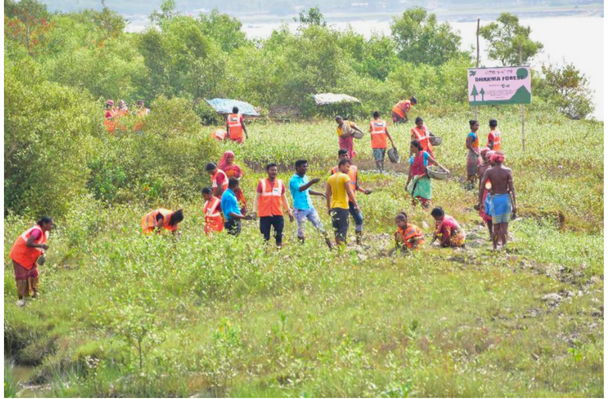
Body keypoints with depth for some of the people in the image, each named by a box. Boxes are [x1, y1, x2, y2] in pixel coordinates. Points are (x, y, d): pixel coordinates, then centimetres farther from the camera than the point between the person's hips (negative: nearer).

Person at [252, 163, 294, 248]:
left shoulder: (280, 183, 10)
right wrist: (255, 211, -7)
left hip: (278, 215, 2)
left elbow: (284, 198, 17)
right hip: (264, 215, -2)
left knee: (279, 236, -1)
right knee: (265, 237, 0)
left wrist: (289, 211, 12)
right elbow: (257, 198, 2)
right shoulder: (262, 183, 2)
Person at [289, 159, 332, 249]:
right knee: (301, 231, -1)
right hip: (300, 209, -7)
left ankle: (331, 246, 8)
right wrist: (311, 182, -45)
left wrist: (320, 194, 24)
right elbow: (300, 189, -33)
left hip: (310, 207, 7)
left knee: (320, 226, 6)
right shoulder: (293, 180, -13)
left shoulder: (305, 177, 11)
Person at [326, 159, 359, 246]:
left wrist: (328, 207, 18)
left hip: (333, 207, 6)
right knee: (343, 229, -5)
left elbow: (327, 194, 12)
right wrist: (356, 205, -11)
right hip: (343, 206, -6)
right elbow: (349, 192, -15)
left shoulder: (331, 178, 11)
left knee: (336, 229, 13)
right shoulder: (345, 177, -9)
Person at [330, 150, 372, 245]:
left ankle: (359, 242, 3)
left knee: (359, 219, -7)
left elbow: (356, 185, 14)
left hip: (352, 199, 3)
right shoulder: (335, 170, 1)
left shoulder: (354, 168, 9)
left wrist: (364, 191, -2)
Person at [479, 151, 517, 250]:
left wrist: (480, 201, 1)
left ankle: (494, 247, 8)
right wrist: (514, 204, -7)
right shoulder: (507, 171, -4)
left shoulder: (489, 171, -2)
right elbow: (512, 188, -8)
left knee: (496, 225, 7)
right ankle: (504, 245, 2)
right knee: (504, 225, 7)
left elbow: (482, 187, -6)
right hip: (506, 198, 0)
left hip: (494, 198, 0)